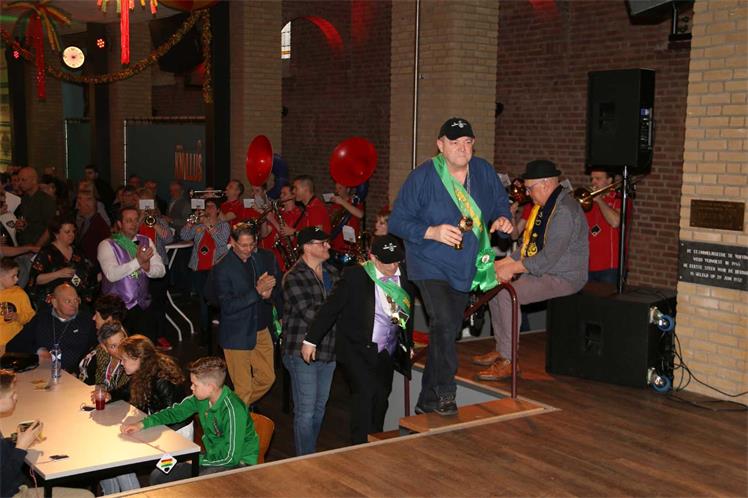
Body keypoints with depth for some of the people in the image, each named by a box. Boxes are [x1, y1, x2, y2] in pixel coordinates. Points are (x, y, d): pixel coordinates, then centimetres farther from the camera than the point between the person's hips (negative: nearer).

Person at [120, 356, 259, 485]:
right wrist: (142, 424, -4)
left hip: (238, 462, -8)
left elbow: (231, 457, -27)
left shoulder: (233, 410, -30)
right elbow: (176, 412, 8)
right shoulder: (201, 397, -8)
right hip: (213, 455, 8)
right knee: (157, 477, 2)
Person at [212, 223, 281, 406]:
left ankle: (243, 406, 40)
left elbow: (279, 289, 6)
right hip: (237, 334, -5)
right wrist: (257, 291, -28)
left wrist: (269, 294, -18)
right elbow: (227, 306, -19)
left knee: (267, 378, 15)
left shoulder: (266, 258, -2)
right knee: (243, 389, 2)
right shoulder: (222, 268, -15)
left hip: (262, 330, 5)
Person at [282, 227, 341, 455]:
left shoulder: (332, 272, 8)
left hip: (327, 350, 7)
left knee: (320, 407, 18)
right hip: (302, 351, -7)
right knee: (306, 411, -1)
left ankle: (313, 454, 33)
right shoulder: (294, 278, -13)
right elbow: (311, 314, -21)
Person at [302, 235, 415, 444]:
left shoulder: (405, 277, 2)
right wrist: (310, 340, -6)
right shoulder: (355, 276, -12)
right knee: (366, 391, -19)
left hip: (387, 352, 5)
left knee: (381, 398, 7)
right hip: (357, 348, -5)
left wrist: (408, 344, 22)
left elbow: (408, 312, 17)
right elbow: (330, 308, -8)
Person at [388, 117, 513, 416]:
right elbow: (396, 222, -12)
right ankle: (445, 394, -8)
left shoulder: (484, 172, 1)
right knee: (443, 324, -25)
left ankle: (428, 401, 32)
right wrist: (432, 232, -27)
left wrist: (502, 219, -7)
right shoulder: (422, 177, -14)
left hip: (465, 268, 6)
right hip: (430, 265, -6)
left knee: (447, 331, 14)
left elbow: (501, 202, 17)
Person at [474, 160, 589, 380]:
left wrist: (512, 268, -20)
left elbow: (548, 259, -27)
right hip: (542, 271, 11)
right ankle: (501, 349, 13)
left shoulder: (564, 210, -22)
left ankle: (508, 361, -16)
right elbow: (529, 246, 20)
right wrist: (503, 263, 7)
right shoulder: (543, 205, 13)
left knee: (507, 294, -25)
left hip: (563, 278, -11)